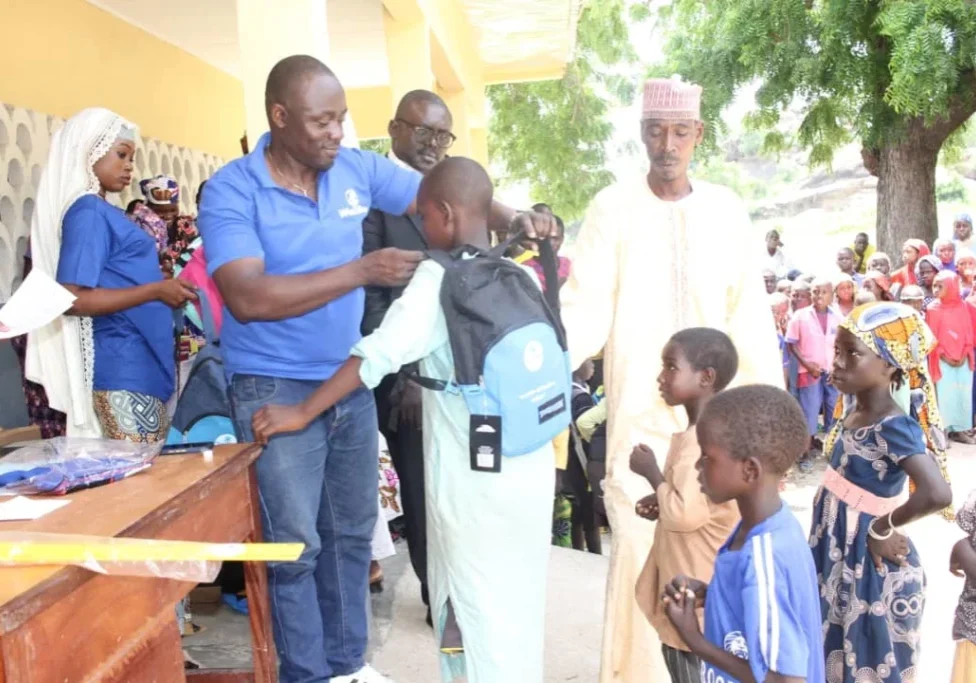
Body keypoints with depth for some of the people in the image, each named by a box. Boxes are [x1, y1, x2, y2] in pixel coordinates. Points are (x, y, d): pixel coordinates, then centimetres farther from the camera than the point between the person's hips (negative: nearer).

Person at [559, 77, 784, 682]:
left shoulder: (726, 211, 4)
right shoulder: (612, 209, -2)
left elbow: (750, 319, 3)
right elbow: (586, 309, -9)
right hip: (638, 413, -2)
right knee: (641, 549, 0)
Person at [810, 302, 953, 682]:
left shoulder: (894, 428, -24)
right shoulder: (852, 412, 0)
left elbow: (938, 494, -38)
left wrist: (883, 529, -24)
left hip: (871, 566, -7)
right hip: (838, 557, 7)